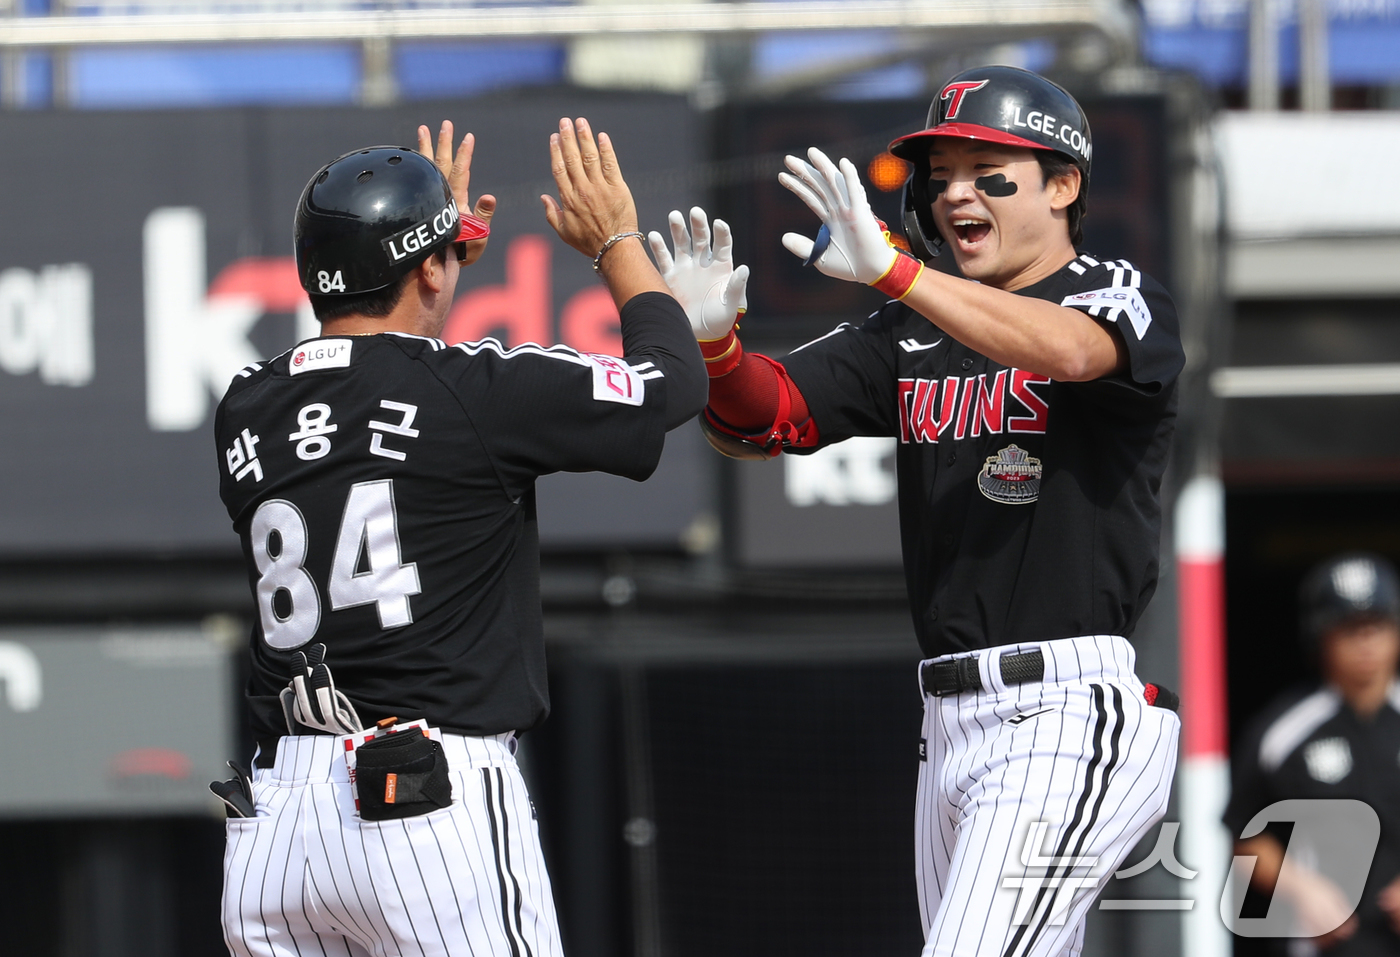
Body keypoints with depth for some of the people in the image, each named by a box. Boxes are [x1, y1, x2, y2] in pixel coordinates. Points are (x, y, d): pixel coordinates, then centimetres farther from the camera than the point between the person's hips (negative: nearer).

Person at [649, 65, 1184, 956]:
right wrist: (712, 342, -15)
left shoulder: (1121, 298, -3)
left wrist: (892, 272, -38)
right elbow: (762, 418, 8)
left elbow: (1070, 350, -27)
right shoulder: (913, 334, 17)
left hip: (1067, 714, -8)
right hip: (954, 717, 8)